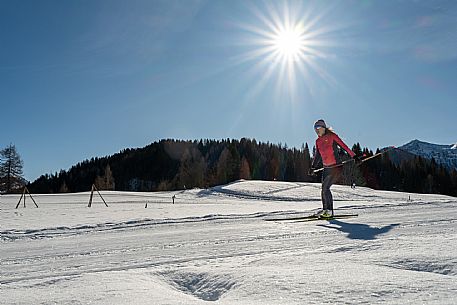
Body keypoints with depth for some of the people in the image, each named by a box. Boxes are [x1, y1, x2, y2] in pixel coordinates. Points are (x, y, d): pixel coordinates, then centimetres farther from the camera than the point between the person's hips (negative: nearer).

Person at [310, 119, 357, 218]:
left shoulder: (332, 136, -7)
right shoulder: (318, 141, 12)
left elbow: (343, 146, -8)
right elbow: (318, 155, 18)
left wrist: (353, 156, -11)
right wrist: (313, 167, 11)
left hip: (336, 166, -7)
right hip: (326, 168, 7)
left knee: (325, 188, -14)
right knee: (324, 189, 5)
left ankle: (329, 210, -5)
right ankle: (325, 210, 14)